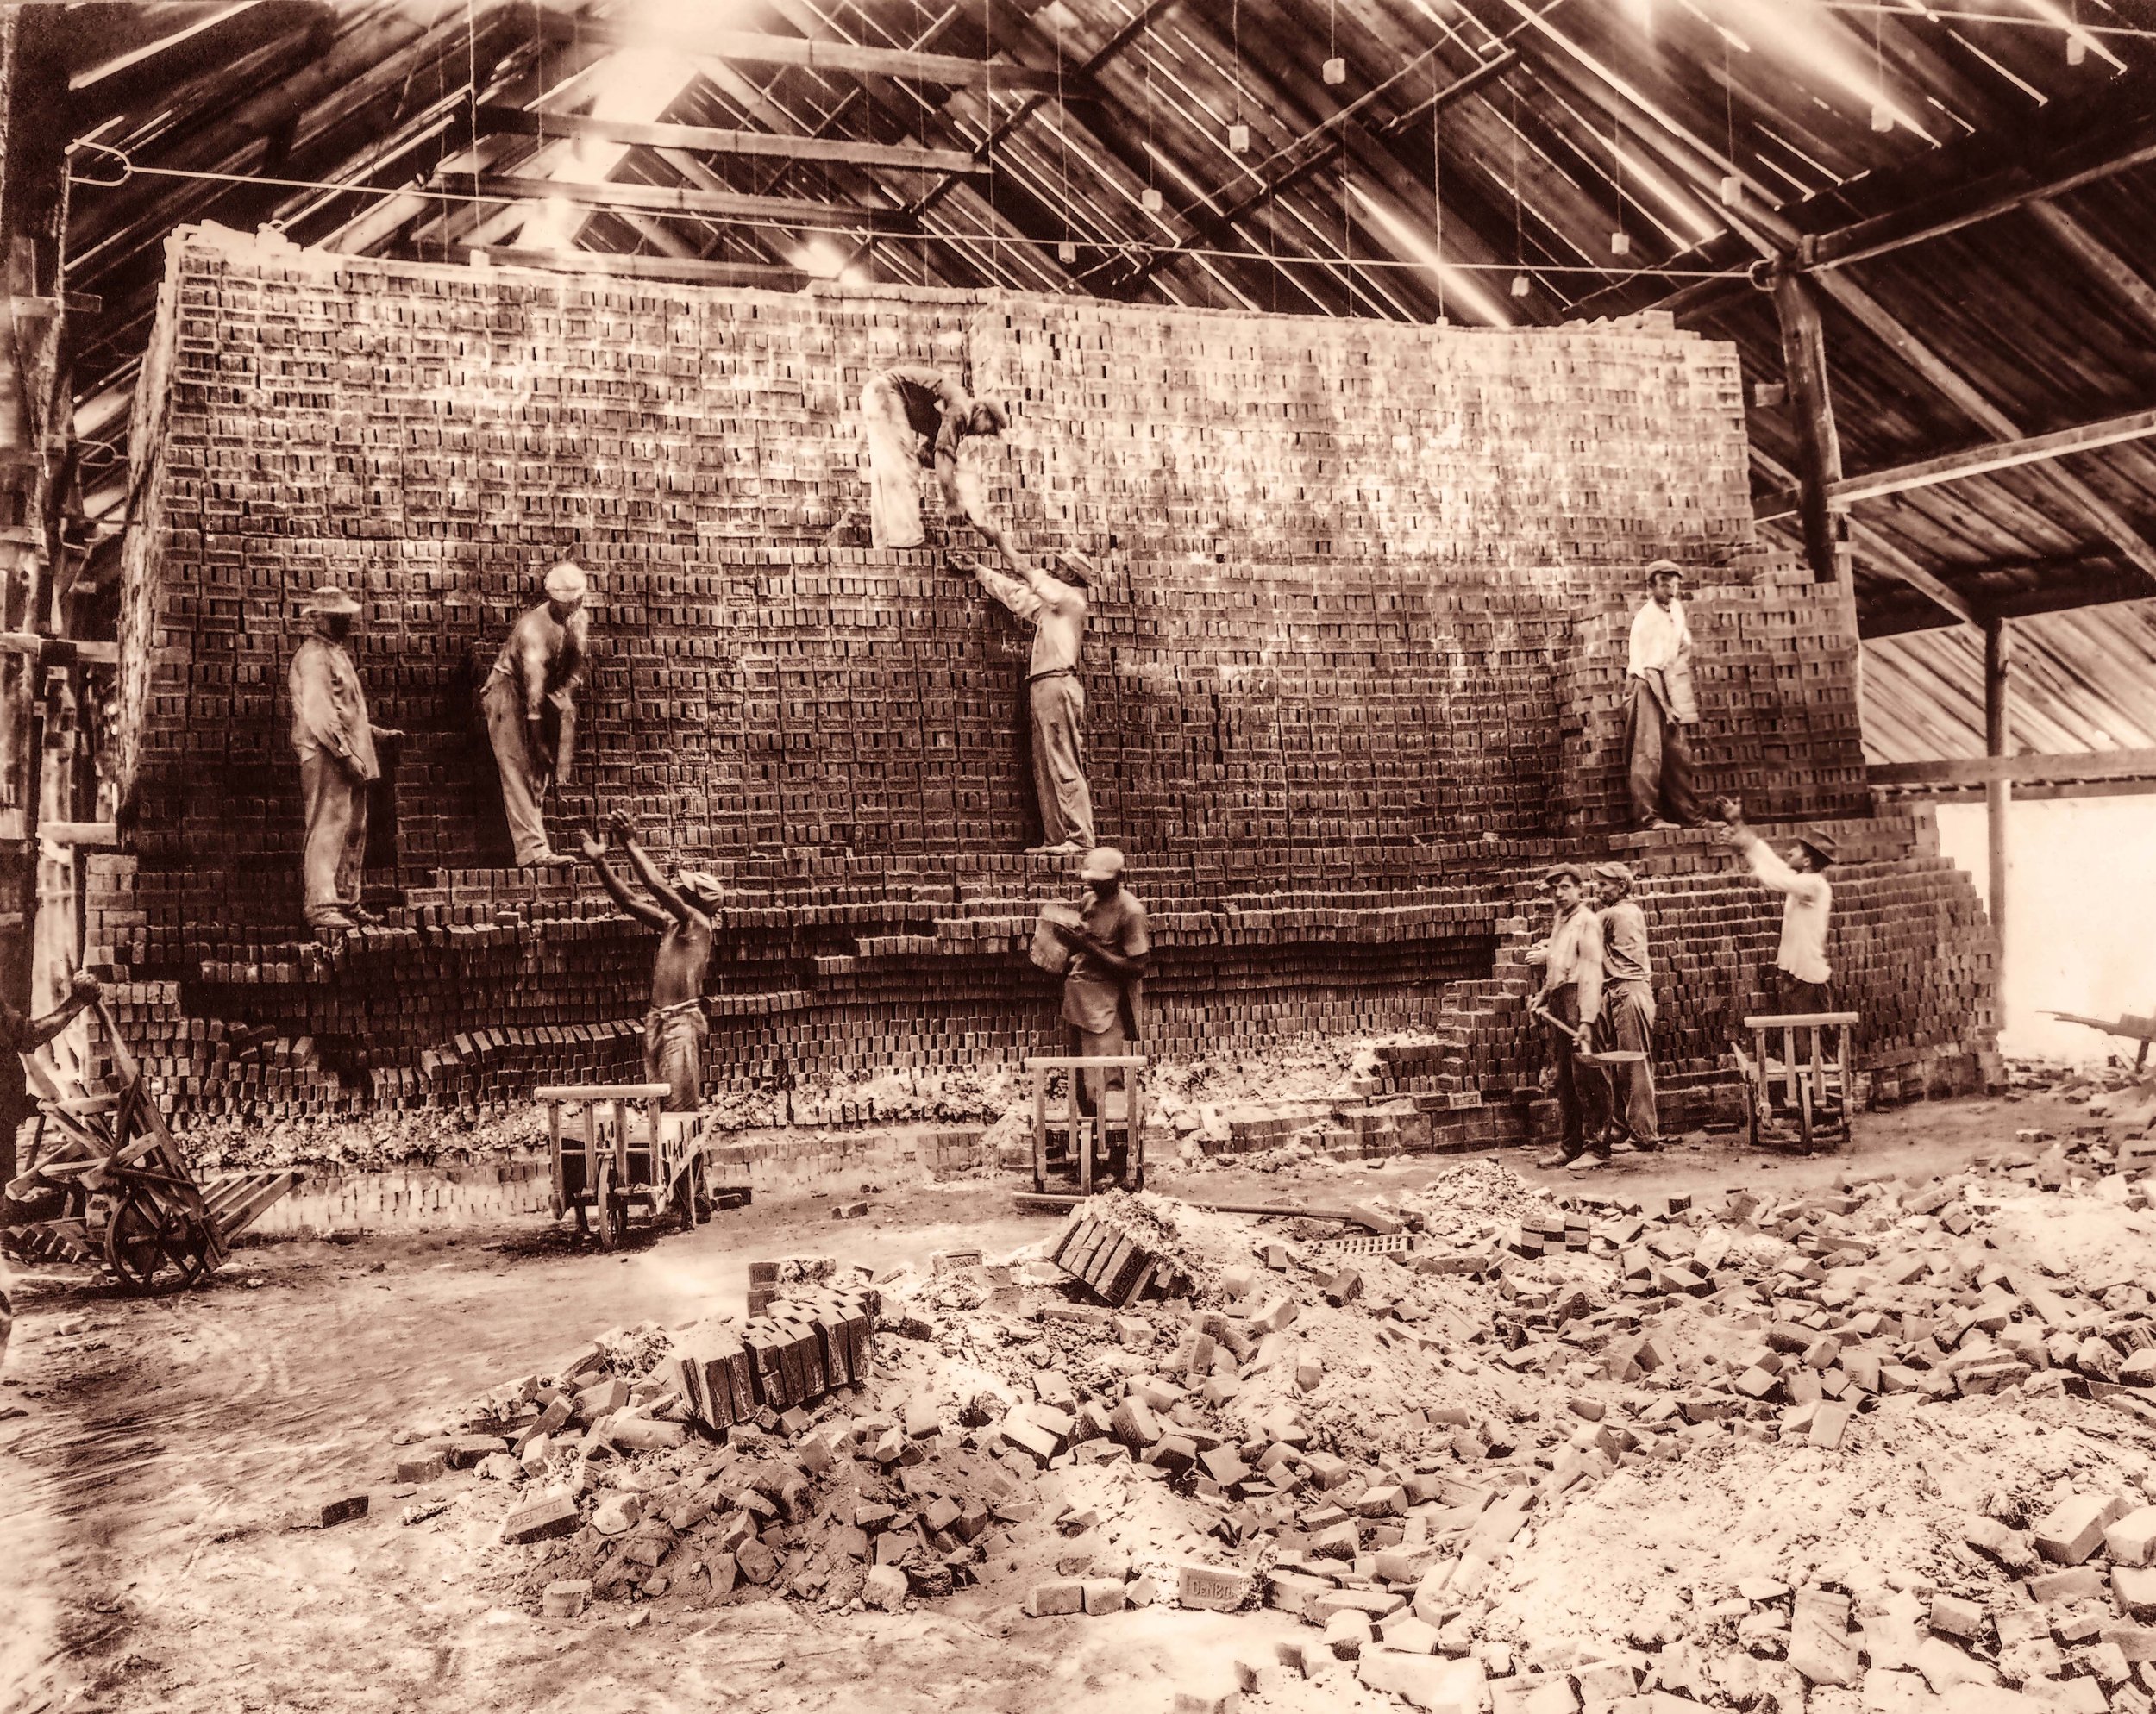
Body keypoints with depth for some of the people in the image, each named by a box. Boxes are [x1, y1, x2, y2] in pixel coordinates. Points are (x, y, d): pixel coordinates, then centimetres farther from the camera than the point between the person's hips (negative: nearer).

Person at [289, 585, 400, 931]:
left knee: (354, 831, 13)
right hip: (326, 757, -10)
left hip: (349, 757, 10)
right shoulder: (314, 656, -11)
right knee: (328, 829, -11)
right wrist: (346, 754, -22)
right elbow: (318, 713, -20)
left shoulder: (338, 654, 21)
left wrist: (377, 733, 25)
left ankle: (346, 902, 20)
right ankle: (321, 906, -11)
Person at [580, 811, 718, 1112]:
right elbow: (628, 900, 13)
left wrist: (631, 844, -16)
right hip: (657, 1021, 8)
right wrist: (600, 862, 4)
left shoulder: (698, 923, -9)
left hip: (682, 1022, -8)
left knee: (681, 1110, -9)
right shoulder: (669, 924, 13)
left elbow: (658, 887, -19)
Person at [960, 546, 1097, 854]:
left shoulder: (1071, 599, 0)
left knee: (1064, 767, -13)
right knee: (1045, 770, 5)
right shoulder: (1048, 606, 25)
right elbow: (1013, 590, 34)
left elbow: (1027, 572, -5)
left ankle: (1080, 838, -16)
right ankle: (1055, 838, 5)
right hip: (1042, 688, 9)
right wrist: (974, 569, 36)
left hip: (1057, 686, -9)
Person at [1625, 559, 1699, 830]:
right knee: (1649, 753, -11)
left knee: (1679, 754, 9)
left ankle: (1688, 814, 14)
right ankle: (1648, 816, -12)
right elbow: (1646, 668, -18)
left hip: (1671, 689, 8)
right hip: (1648, 687, -8)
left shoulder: (1676, 608, 8)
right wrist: (1666, 705, -19)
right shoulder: (1645, 619, -15)